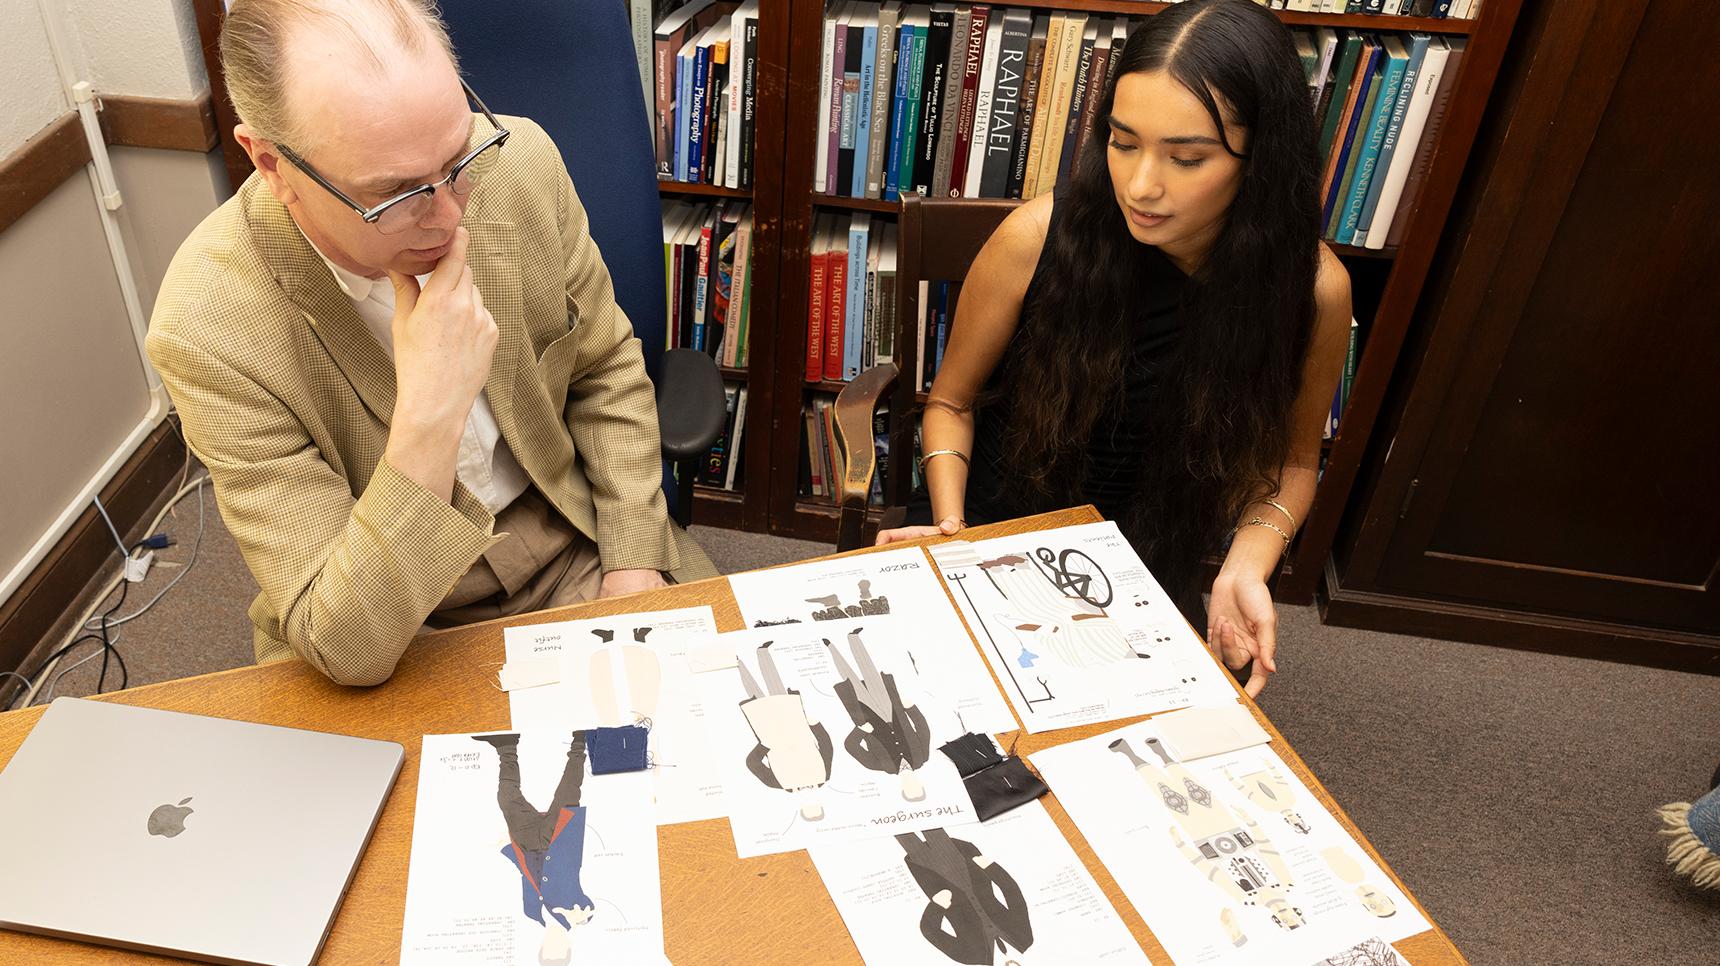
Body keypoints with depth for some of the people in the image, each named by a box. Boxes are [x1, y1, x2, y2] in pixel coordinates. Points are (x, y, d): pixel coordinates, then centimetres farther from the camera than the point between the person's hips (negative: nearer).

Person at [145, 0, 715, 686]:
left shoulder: (521, 160, -15)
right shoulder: (209, 328, -24)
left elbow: (606, 369, 2)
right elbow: (349, 651, -24)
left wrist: (633, 564, -7)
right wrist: (430, 415, -35)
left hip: (574, 536, 2)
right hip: (389, 635, -2)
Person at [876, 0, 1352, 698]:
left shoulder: (1312, 291, -15)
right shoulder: (1039, 237, -19)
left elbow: (1290, 458, 2)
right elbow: (952, 402, -2)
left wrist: (1246, 568, -16)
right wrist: (949, 527, -18)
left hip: (1148, 576, 1)